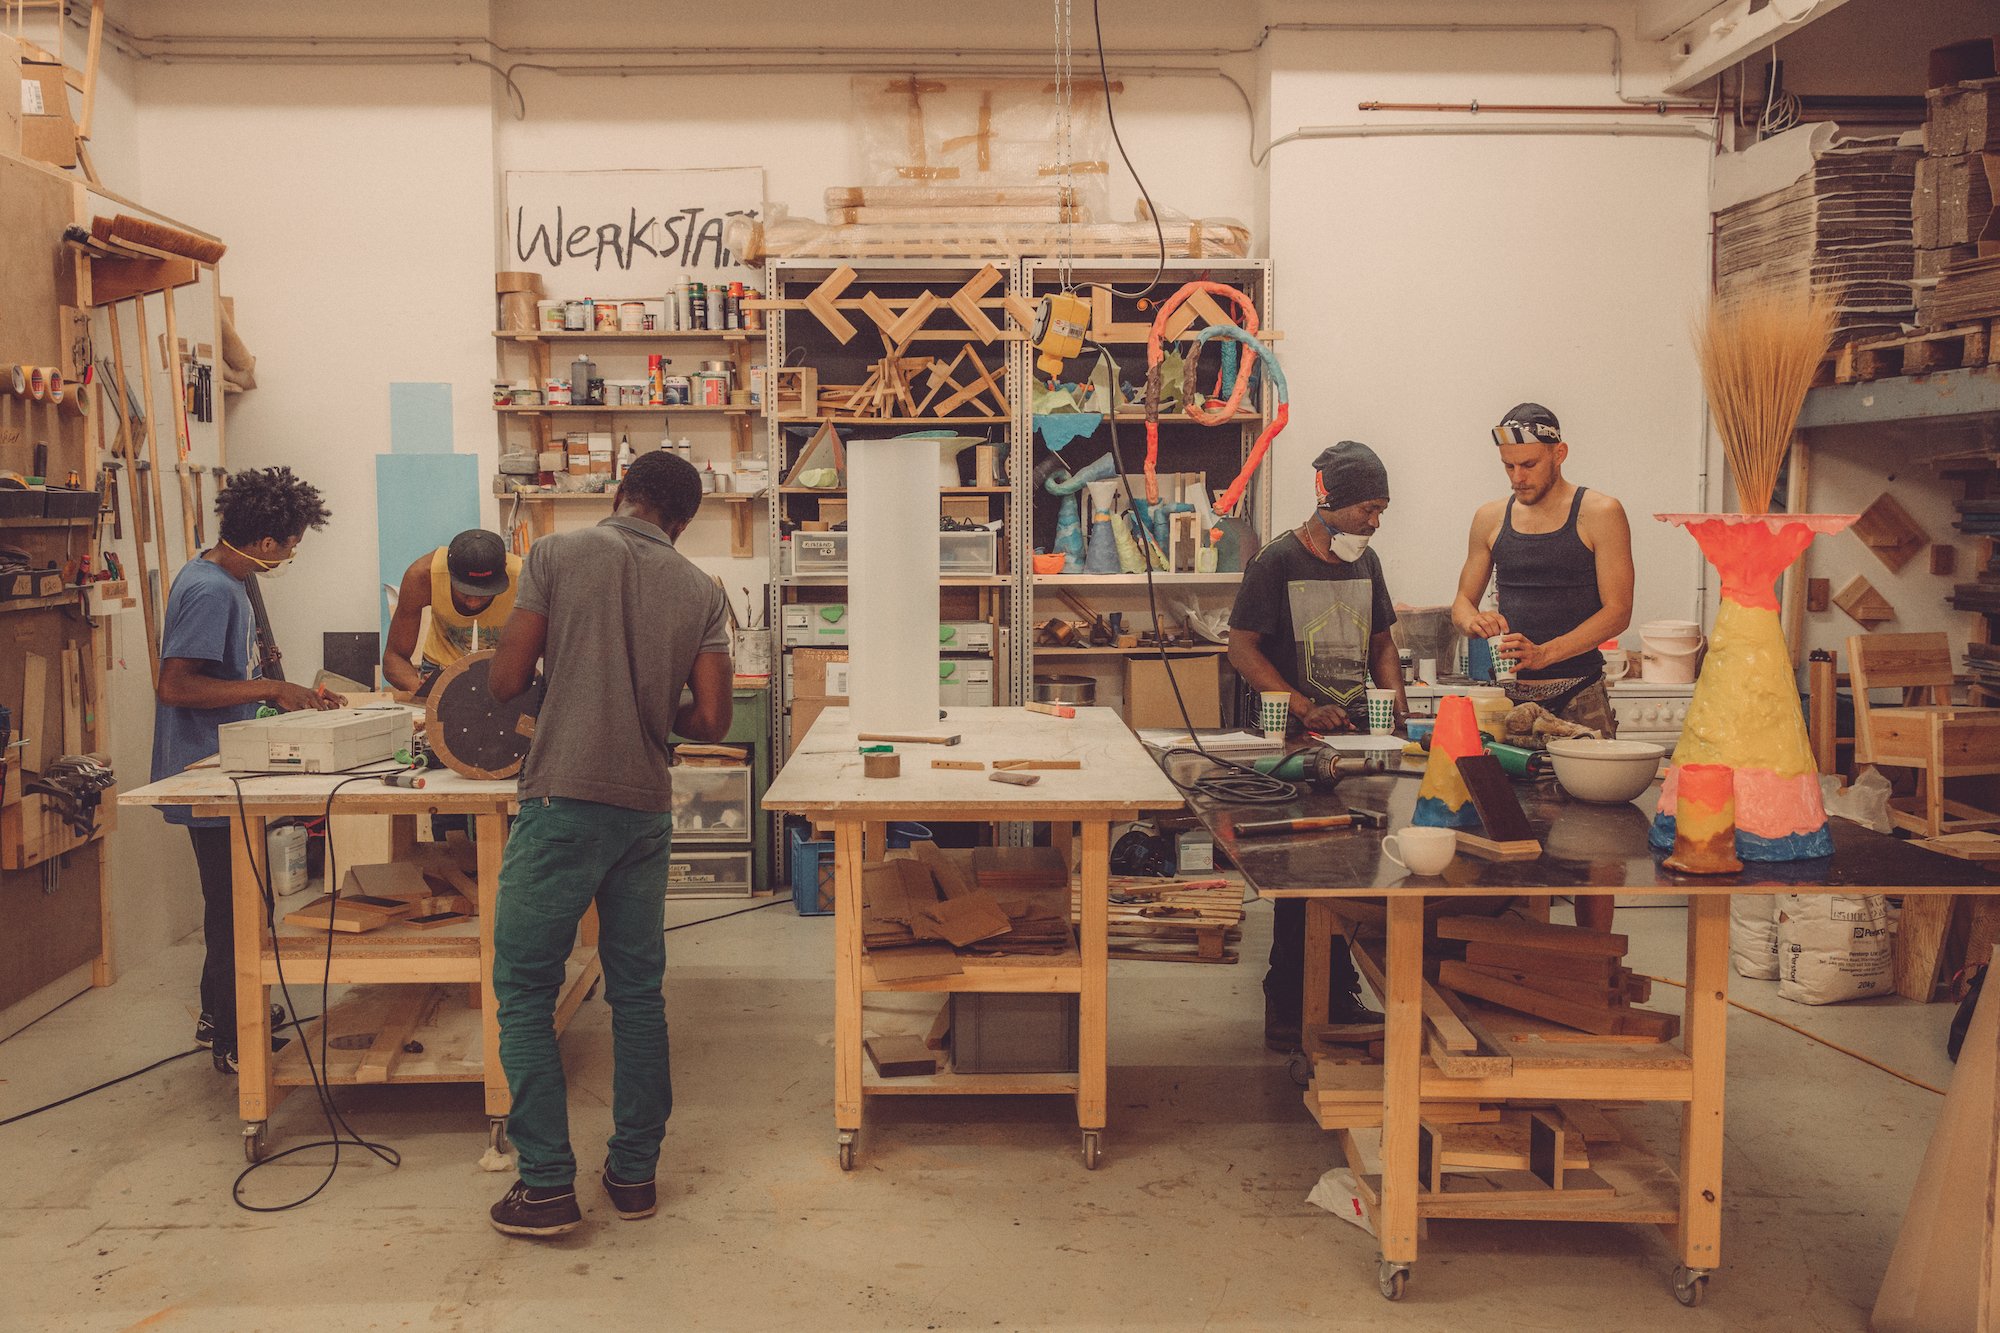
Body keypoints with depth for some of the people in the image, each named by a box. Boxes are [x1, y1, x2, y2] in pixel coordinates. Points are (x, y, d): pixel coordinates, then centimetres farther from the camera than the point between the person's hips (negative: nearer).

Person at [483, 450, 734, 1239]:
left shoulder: (557, 556, -2)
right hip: (647, 811, 4)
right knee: (638, 993, 13)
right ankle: (634, 1172, 21)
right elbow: (710, 721, 0)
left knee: (524, 990, 6)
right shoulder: (701, 593, 6)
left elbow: (506, 683, -4)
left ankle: (547, 1185, 5)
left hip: (562, 802, -3)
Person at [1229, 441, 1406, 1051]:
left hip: (1354, 736, 6)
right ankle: (1287, 1006, 5)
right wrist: (1306, 709, -19)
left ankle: (1338, 994, 21)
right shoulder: (1278, 562, -8)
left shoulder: (1366, 562, 13)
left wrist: (1395, 693, 4)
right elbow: (1242, 649, -10)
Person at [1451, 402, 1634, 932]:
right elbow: (1462, 601, 17)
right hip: (1509, 697, 3)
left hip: (1578, 698, -3)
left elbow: (1617, 611, -7)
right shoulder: (1491, 518, 12)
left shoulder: (1599, 514, 0)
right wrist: (1473, 619, -8)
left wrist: (1545, 653, -20)